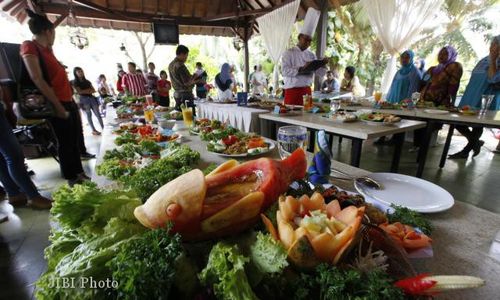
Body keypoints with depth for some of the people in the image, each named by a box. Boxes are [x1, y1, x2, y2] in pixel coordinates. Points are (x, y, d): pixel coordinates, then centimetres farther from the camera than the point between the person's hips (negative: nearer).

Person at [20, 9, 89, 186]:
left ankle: (78, 172, 27)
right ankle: (71, 177, 14)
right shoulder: (29, 47, -9)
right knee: (65, 142, 1)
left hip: (68, 101, 8)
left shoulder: (46, 49, 16)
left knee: (75, 139, 14)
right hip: (58, 104, -8)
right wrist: (58, 106, -19)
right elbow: (37, 79, -18)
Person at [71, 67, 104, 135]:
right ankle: (94, 130, 2)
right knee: (89, 115, -2)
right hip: (83, 99, -3)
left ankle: (103, 128, -2)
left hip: (91, 98, 4)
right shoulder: (74, 82, 2)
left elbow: (93, 90, 7)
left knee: (98, 114, -3)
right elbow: (79, 92, -8)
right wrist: (89, 90, -2)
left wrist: (85, 91, -9)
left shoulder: (87, 81, 14)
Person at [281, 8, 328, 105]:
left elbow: (320, 73, 8)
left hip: (307, 91, 5)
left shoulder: (311, 55, 13)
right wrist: (301, 69, -21)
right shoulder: (288, 53, -1)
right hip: (292, 91, -5)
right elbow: (285, 71, -14)